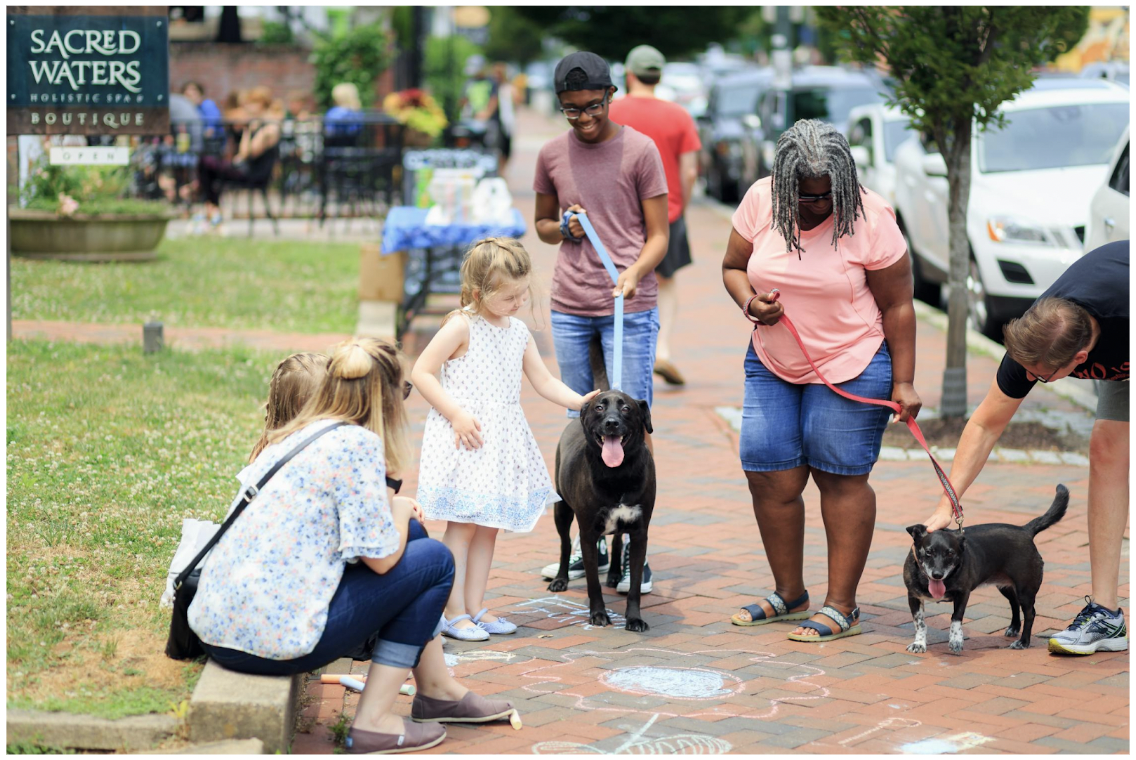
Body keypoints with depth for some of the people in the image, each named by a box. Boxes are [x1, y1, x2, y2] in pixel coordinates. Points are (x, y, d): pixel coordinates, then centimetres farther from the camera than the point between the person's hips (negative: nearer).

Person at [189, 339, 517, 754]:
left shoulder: (293, 436, 13)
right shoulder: (357, 443, -11)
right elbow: (382, 557, -12)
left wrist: (395, 509, 20)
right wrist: (400, 510, 9)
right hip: (273, 636, -9)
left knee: (410, 533, 20)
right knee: (434, 560, 3)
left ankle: (437, 690, 31)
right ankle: (374, 722, 1)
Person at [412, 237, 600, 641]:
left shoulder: (519, 332, 10)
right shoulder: (462, 326, -11)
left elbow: (543, 381, 12)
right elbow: (421, 372, -12)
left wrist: (580, 401, -4)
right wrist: (456, 415, -18)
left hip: (503, 441, 7)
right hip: (467, 436, -7)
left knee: (490, 524, 10)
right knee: (463, 524, -5)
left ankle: (475, 606, 18)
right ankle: (455, 613, 1)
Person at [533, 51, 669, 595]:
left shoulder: (640, 150, -2)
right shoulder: (551, 155, 9)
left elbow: (658, 235, -1)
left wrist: (634, 273, -21)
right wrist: (563, 229, -3)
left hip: (628, 306, -4)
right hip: (568, 306, 4)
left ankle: (634, 552, -1)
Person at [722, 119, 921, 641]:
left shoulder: (870, 219, -15)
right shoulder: (760, 201, -5)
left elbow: (897, 306, -9)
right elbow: (733, 266, 8)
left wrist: (903, 383, -10)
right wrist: (749, 303, -14)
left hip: (852, 367, -4)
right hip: (771, 364, 5)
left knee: (841, 479, -2)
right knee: (769, 477, 3)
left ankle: (842, 607, 4)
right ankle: (789, 594, 19)